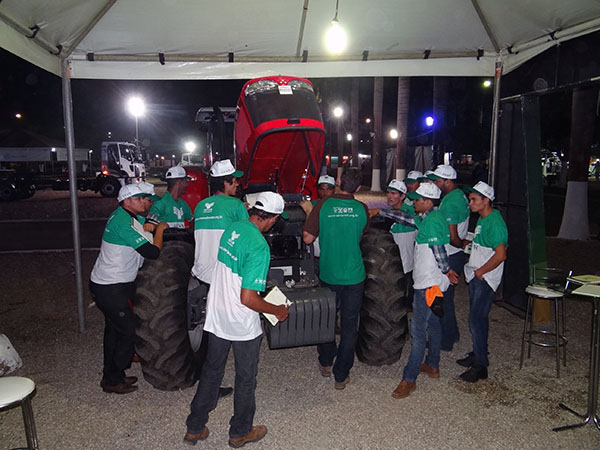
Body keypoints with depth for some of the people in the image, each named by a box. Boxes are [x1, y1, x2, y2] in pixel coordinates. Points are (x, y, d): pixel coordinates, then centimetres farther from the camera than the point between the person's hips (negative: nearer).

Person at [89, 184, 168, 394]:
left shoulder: (121, 215, 6)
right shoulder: (125, 223, -23)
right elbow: (152, 252, -24)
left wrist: (146, 206, 3)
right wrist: (160, 228, -10)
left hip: (105, 284, 11)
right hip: (110, 288, -10)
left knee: (114, 329, 20)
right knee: (127, 331, -1)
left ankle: (112, 375, 34)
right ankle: (113, 381, 13)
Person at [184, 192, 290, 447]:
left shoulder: (231, 229, -3)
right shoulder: (259, 247, -26)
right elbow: (248, 299, -27)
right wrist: (277, 310, -11)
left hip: (216, 317, 7)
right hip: (243, 325, -7)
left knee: (211, 371, 22)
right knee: (246, 378, 15)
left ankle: (195, 428, 36)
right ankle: (240, 432, 35)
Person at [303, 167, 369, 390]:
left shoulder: (323, 205, -10)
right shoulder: (362, 209, -4)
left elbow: (307, 238, -8)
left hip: (329, 275, 0)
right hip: (354, 276, 0)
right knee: (349, 325, 10)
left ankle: (325, 363, 35)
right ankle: (341, 375, 17)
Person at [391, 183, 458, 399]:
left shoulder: (432, 221, -20)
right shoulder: (430, 217, 10)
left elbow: (438, 249, -23)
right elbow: (410, 220, 21)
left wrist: (446, 271, -7)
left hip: (428, 283, -11)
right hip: (431, 282, 11)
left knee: (418, 331, -7)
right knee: (433, 324, 21)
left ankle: (409, 379, -1)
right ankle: (432, 366, 36)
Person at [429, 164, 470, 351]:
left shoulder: (449, 203, -23)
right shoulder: (460, 195, 9)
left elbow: (452, 237, -23)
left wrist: (462, 244, -7)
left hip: (449, 257, -10)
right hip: (455, 255, 10)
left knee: (443, 299, 2)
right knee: (446, 296, 21)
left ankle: (445, 341, 15)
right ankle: (452, 334, 34)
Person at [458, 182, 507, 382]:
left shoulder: (495, 223, -19)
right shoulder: (483, 219, 12)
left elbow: (500, 255, -25)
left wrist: (480, 271, -17)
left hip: (485, 279, -10)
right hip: (476, 276, 10)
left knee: (476, 320, -7)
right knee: (478, 318, 18)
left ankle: (480, 366, 2)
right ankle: (477, 354, 31)